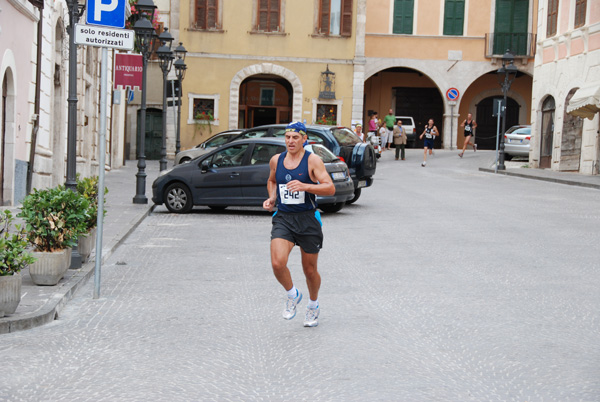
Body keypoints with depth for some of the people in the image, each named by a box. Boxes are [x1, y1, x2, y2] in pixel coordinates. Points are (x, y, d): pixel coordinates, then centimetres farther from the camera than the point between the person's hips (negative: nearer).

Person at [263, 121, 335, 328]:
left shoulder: (313, 160, -8)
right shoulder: (276, 160, 6)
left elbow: (330, 188, -17)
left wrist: (304, 186, -31)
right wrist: (272, 198, 8)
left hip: (307, 219, -2)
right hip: (283, 218, 3)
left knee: (310, 270, 9)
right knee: (277, 263, -20)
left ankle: (313, 305, 38)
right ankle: (292, 295, 10)